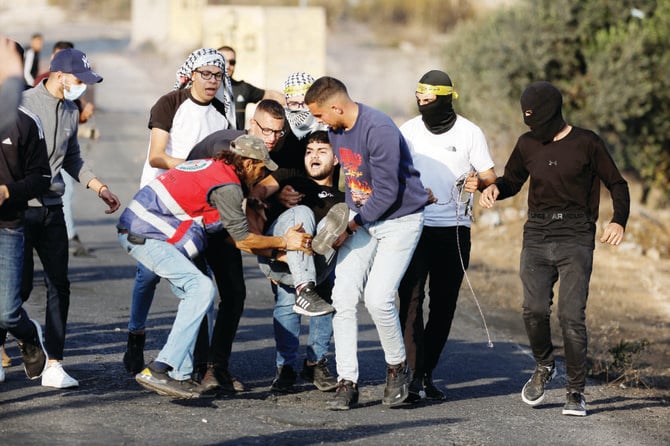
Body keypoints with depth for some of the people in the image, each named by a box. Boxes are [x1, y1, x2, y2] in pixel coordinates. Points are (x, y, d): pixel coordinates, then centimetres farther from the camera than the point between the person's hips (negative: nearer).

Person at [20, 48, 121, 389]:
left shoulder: (71, 112, 13)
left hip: (52, 209, 7)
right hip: (21, 209, -7)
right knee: (20, 285, -6)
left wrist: (99, 188, 17)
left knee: (59, 286, 2)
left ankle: (53, 365, 6)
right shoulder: (24, 104, -10)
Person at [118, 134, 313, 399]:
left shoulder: (213, 168, 18)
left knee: (193, 297, 12)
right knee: (201, 288, -16)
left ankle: (179, 376, 10)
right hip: (145, 236, -10)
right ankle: (158, 371, -23)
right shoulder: (227, 186, -13)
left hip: (133, 232, 10)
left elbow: (232, 237, 20)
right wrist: (284, 242, 4)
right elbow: (241, 238, -7)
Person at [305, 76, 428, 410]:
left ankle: (397, 367, 9)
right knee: (343, 297, -6)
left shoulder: (379, 131, -25)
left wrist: (349, 227, -15)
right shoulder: (335, 130, 1)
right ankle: (347, 383, -3)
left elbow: (386, 193, -22)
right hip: (361, 219, 7)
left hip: (400, 218, -7)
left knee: (378, 297, -16)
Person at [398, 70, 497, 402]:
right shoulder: (408, 131, 7)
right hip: (414, 225, 0)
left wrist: (478, 181, -19)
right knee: (411, 299, -12)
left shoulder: (470, 133, 1)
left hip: (454, 228, 0)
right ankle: (414, 377, -17)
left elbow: (490, 177, 3)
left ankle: (427, 373, 16)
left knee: (444, 304, 5)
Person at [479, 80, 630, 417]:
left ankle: (576, 392, 0)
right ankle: (544, 366, 19)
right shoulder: (527, 145, 10)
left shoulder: (586, 143, -2)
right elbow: (512, 181, 24)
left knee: (571, 315, -11)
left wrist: (619, 221, -13)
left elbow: (617, 185, 4)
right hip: (536, 237, 3)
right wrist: (494, 189, 1)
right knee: (534, 310, -10)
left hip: (575, 238, -3)